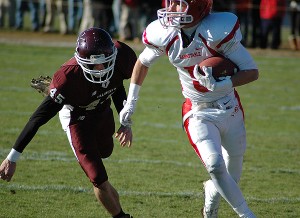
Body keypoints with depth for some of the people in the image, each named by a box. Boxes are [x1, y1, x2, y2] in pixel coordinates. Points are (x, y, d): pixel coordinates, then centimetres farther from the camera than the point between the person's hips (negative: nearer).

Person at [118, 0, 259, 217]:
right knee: (215, 166, -20)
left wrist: (223, 84, -37)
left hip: (229, 109, 0)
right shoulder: (164, 35, -13)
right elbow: (143, 63, 9)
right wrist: (130, 102, 12)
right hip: (199, 114, 0)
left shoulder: (218, 31, -24)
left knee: (232, 173, 12)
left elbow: (252, 72, -20)